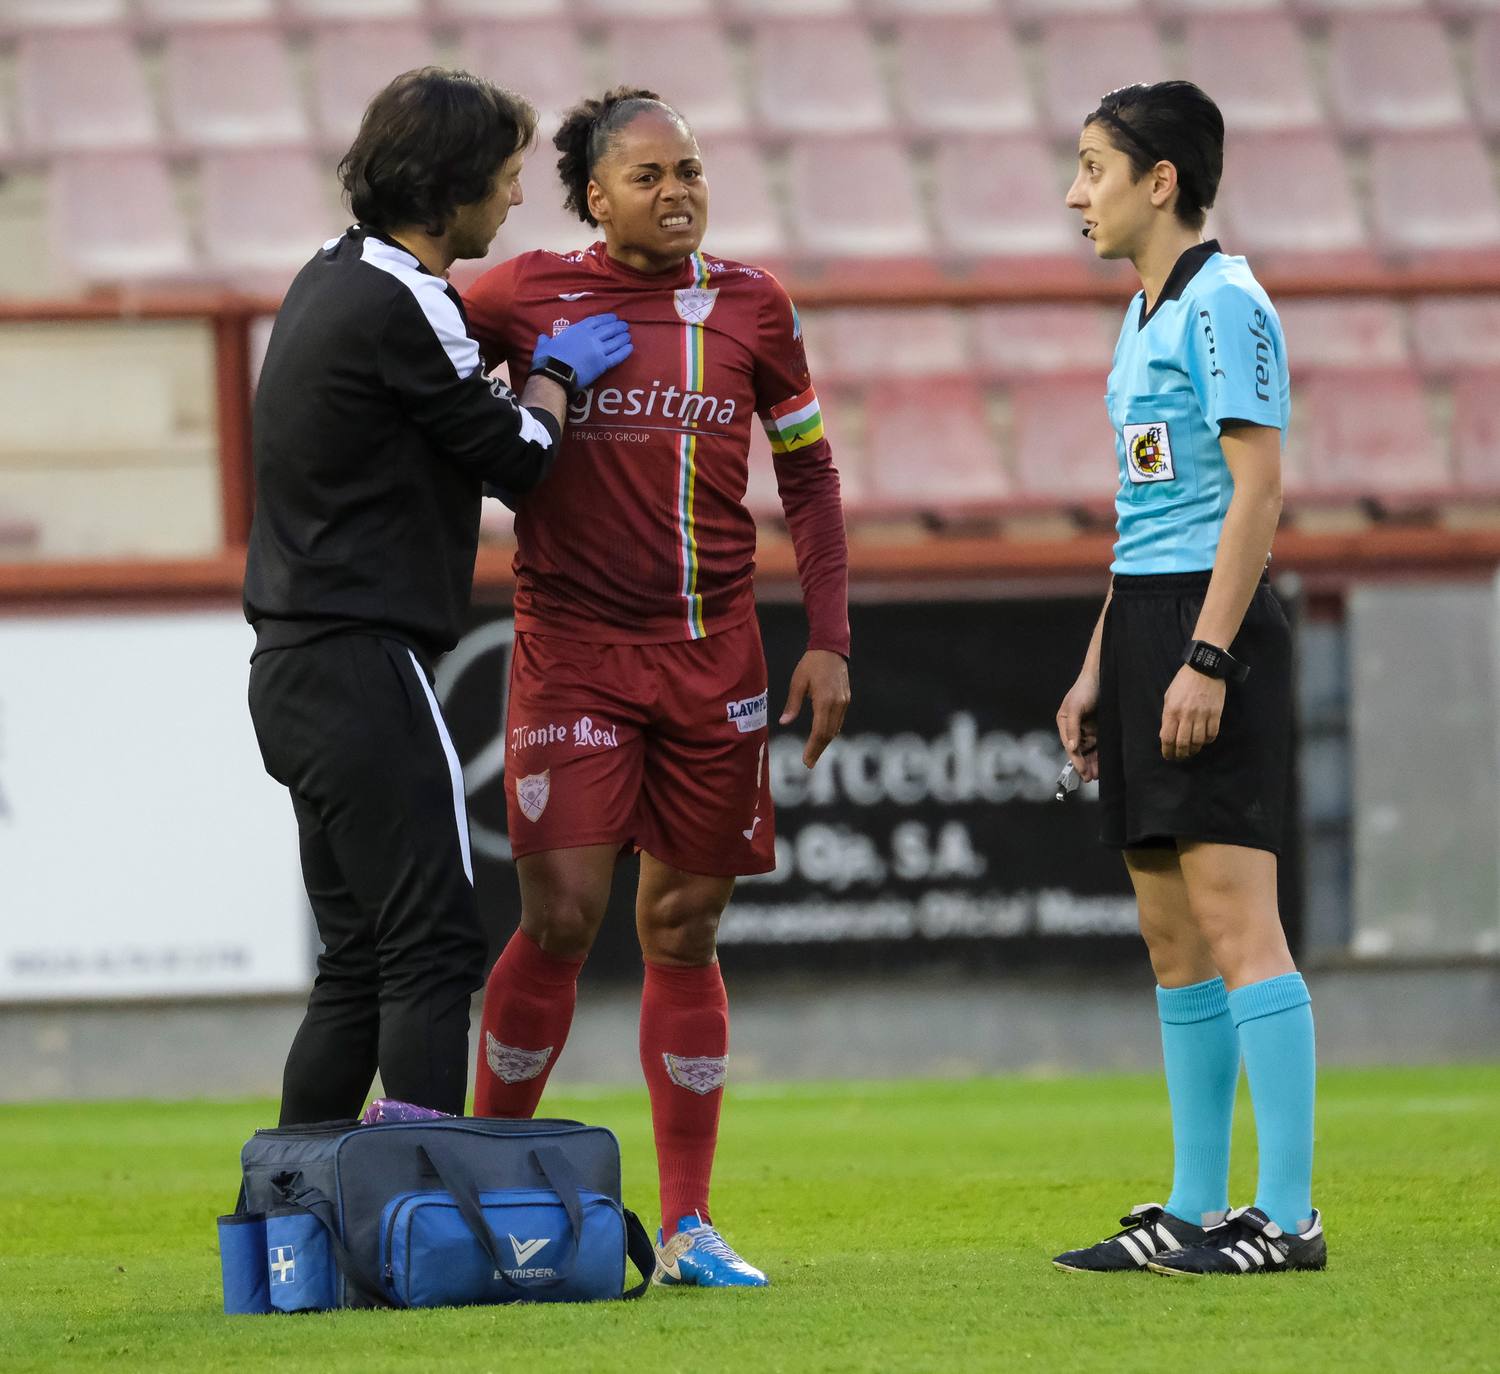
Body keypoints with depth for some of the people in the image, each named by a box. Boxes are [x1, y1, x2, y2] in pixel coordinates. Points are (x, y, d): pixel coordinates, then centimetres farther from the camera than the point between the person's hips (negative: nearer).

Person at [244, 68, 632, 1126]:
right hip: (364, 667, -10)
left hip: (299, 672, 10)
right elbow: (520, 457, -8)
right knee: (432, 950, -12)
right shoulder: (399, 310, -16)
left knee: (361, 963, 13)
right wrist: (556, 371, 9)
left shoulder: (335, 279, 13)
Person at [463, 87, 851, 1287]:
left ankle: (690, 1228, 10)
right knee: (562, 916, -12)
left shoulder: (751, 306, 7)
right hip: (573, 652, -3)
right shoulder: (527, 297, -1)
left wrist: (830, 641, 7)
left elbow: (809, 474, 13)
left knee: (685, 931, 6)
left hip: (715, 655, 3)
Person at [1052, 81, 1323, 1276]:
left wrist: (1205, 657, -21)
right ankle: (1196, 1208, 14)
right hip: (1144, 622, 10)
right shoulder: (1145, 317, 18)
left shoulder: (1225, 302, -10)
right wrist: (1100, 670, 22)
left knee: (1234, 916, -12)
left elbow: (1257, 488, -16)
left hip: (1212, 620, -10)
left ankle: (1288, 1215, -12)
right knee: (1171, 930, 10)